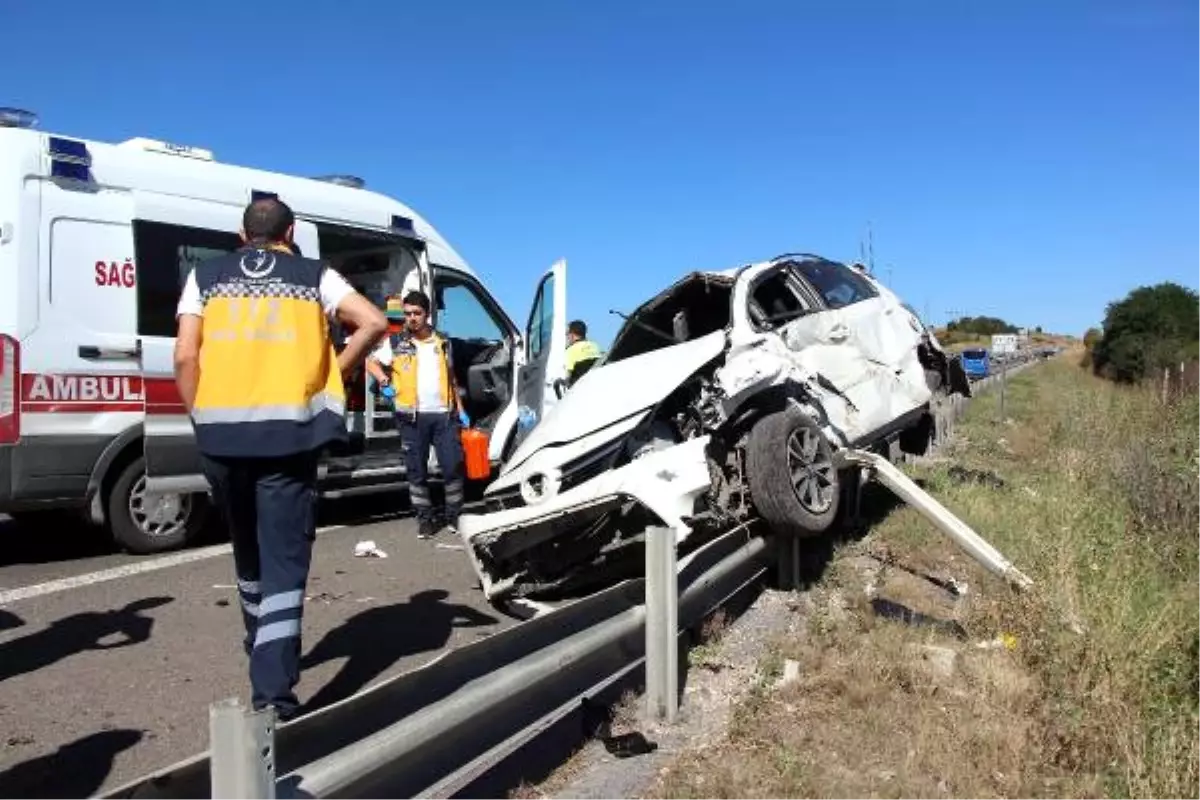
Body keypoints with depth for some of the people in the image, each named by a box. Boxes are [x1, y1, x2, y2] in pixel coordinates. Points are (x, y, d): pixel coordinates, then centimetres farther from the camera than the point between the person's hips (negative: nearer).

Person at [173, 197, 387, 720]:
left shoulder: (205, 276, 13)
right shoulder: (314, 276, 10)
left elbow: (185, 357, 4)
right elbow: (374, 323, -4)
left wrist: (201, 419, 12)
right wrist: (334, 372, 8)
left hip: (221, 434, 3)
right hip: (288, 432, -2)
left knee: (248, 552, 23)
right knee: (284, 560, 0)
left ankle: (262, 646, 43)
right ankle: (273, 689, -9)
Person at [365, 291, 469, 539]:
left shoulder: (442, 342, 12)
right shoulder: (396, 342, 5)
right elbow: (371, 362, 12)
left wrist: (461, 410, 13)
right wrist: (385, 383, -5)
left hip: (444, 414, 1)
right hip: (413, 416, -1)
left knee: (453, 466, -2)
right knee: (416, 470, 5)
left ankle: (453, 514, 12)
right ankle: (425, 518, 16)